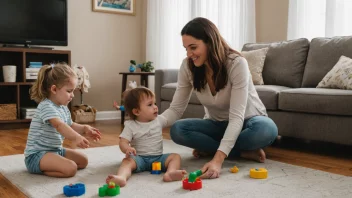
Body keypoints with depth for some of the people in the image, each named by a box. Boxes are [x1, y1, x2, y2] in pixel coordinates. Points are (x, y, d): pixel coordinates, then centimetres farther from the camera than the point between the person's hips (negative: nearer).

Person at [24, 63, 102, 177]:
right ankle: (40, 169, -7)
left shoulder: (63, 108, 10)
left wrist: (85, 129, 0)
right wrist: (76, 138, -53)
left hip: (56, 150, 10)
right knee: (71, 168, -28)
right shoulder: (46, 106, -21)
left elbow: (70, 126, 20)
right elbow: (59, 125, -38)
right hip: (36, 155, -10)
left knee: (83, 160, 14)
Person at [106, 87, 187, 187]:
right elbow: (123, 142, -15)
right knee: (127, 160, -31)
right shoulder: (131, 126, -4)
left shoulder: (159, 120, 7)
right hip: (139, 158, -3)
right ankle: (121, 177, -59)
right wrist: (127, 149, -33)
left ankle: (170, 173, -48)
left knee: (176, 156, -19)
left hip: (158, 157, 3)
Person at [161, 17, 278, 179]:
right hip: (217, 124, 4)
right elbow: (175, 110, -13)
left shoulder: (237, 63, -29)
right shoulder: (188, 66, -16)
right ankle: (245, 152, -18)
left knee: (266, 129, -38)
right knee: (177, 130, -26)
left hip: (246, 122, -3)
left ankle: (210, 148, -17)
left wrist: (218, 159, -46)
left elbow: (236, 117, -34)